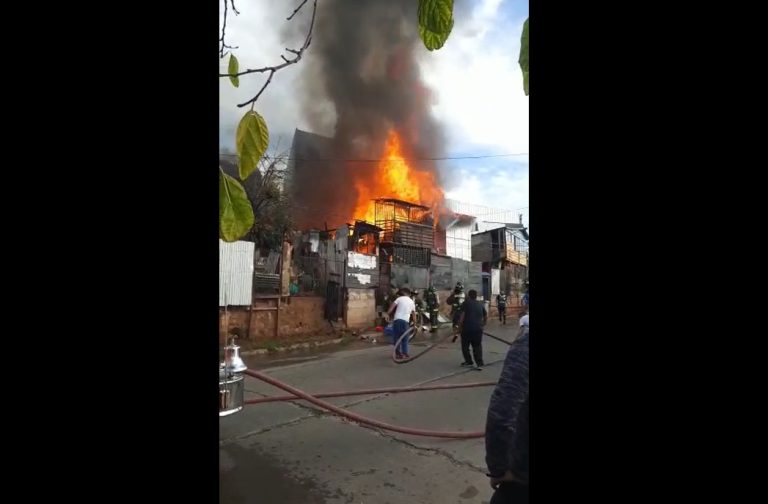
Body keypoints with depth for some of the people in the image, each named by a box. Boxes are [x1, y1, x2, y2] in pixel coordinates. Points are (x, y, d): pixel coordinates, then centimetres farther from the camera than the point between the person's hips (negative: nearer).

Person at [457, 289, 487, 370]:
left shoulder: (466, 303, -2)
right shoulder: (481, 304, 11)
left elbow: (462, 316, -10)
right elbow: (486, 317, 15)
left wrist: (460, 326, -3)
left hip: (467, 328, -3)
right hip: (478, 329, 4)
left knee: (465, 346, 14)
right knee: (478, 346, 9)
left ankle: (469, 361, 20)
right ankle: (479, 364, -1)